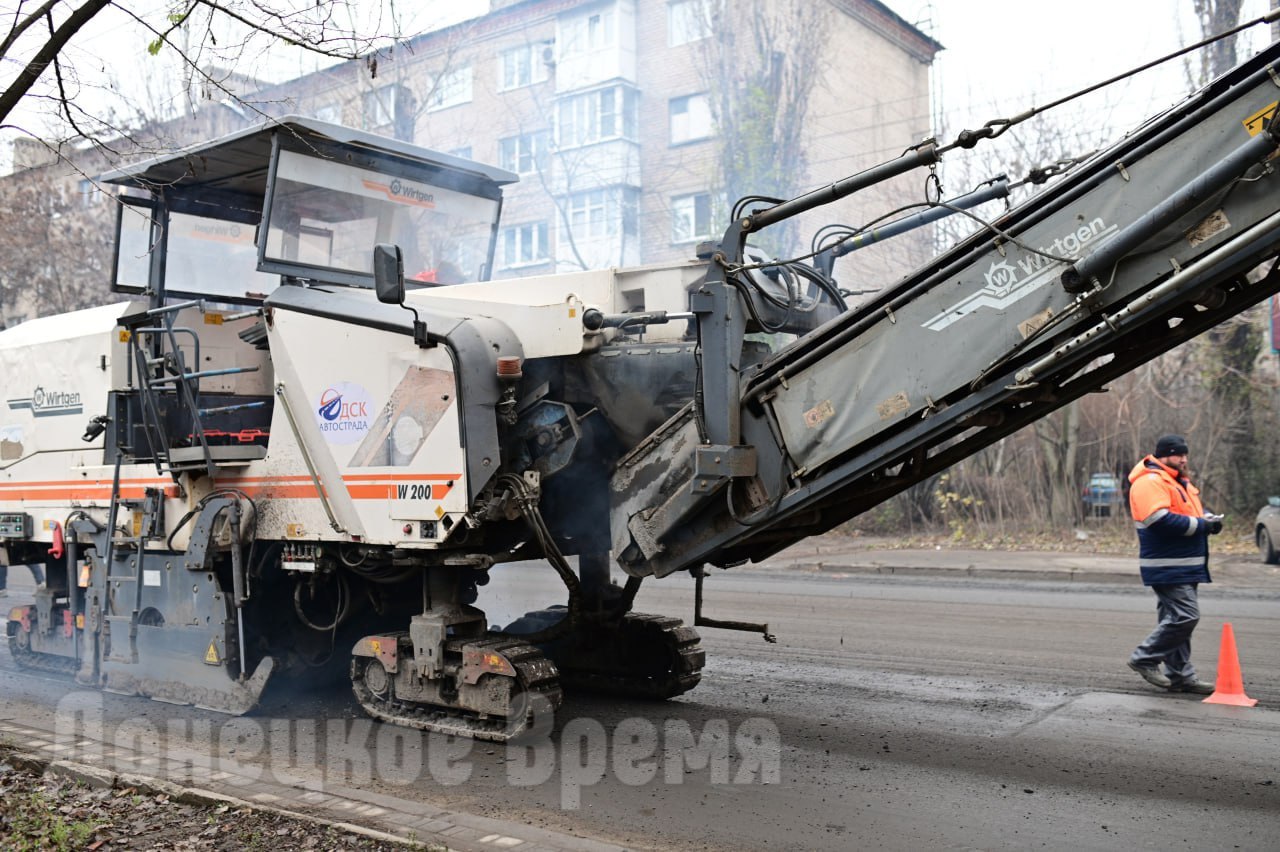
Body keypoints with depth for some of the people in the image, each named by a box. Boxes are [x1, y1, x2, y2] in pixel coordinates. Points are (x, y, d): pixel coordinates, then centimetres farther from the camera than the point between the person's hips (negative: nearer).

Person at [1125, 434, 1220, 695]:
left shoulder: (1179, 481, 19)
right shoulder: (1150, 482, -15)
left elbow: (1192, 510, 26)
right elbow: (1160, 520, -25)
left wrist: (1209, 519, 3)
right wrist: (1201, 525, -18)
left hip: (1185, 566, 10)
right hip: (1168, 566, -10)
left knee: (1176, 618, 12)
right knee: (1185, 616, -14)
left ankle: (1181, 676, 18)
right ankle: (1145, 659, -2)